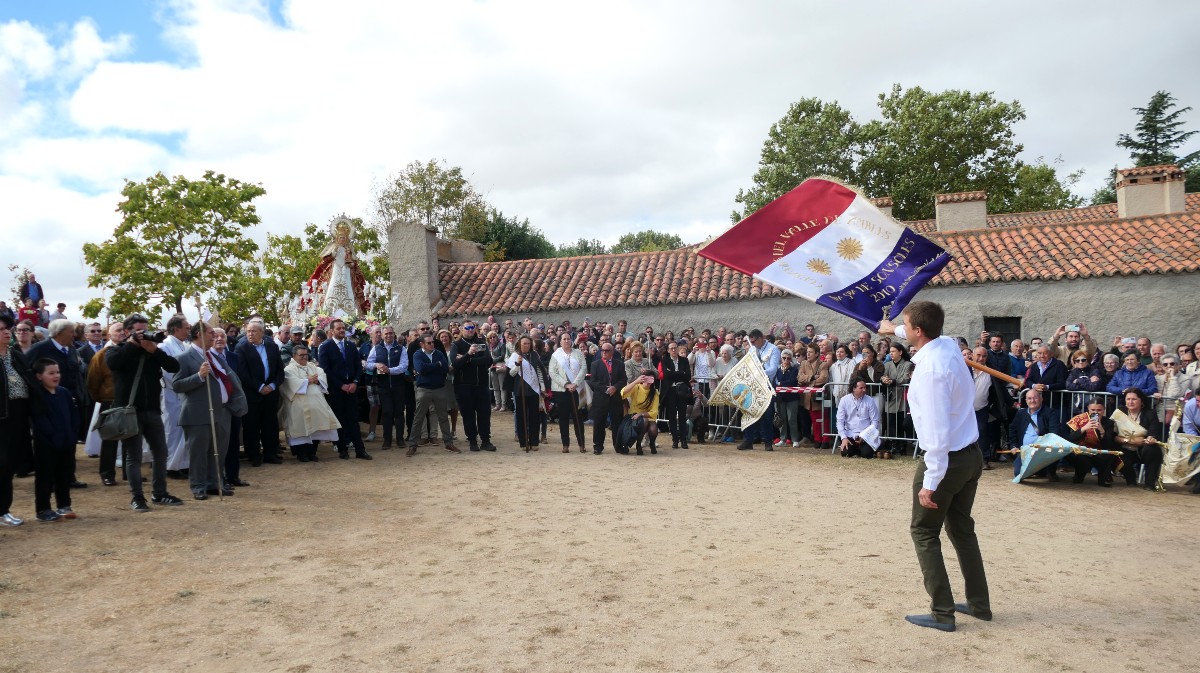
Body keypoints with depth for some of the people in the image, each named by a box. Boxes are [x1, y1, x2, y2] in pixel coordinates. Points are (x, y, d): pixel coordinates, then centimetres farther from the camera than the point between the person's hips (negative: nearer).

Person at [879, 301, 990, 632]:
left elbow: (937, 431, -28)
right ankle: (979, 604, 30)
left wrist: (930, 482, -24)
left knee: (924, 532, 5)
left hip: (947, 458, -9)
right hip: (971, 454, 9)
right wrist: (894, 330, 44)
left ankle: (942, 612, 9)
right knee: (962, 528, 20)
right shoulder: (948, 344, -1)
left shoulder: (930, 368, -26)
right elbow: (924, 336, 28)